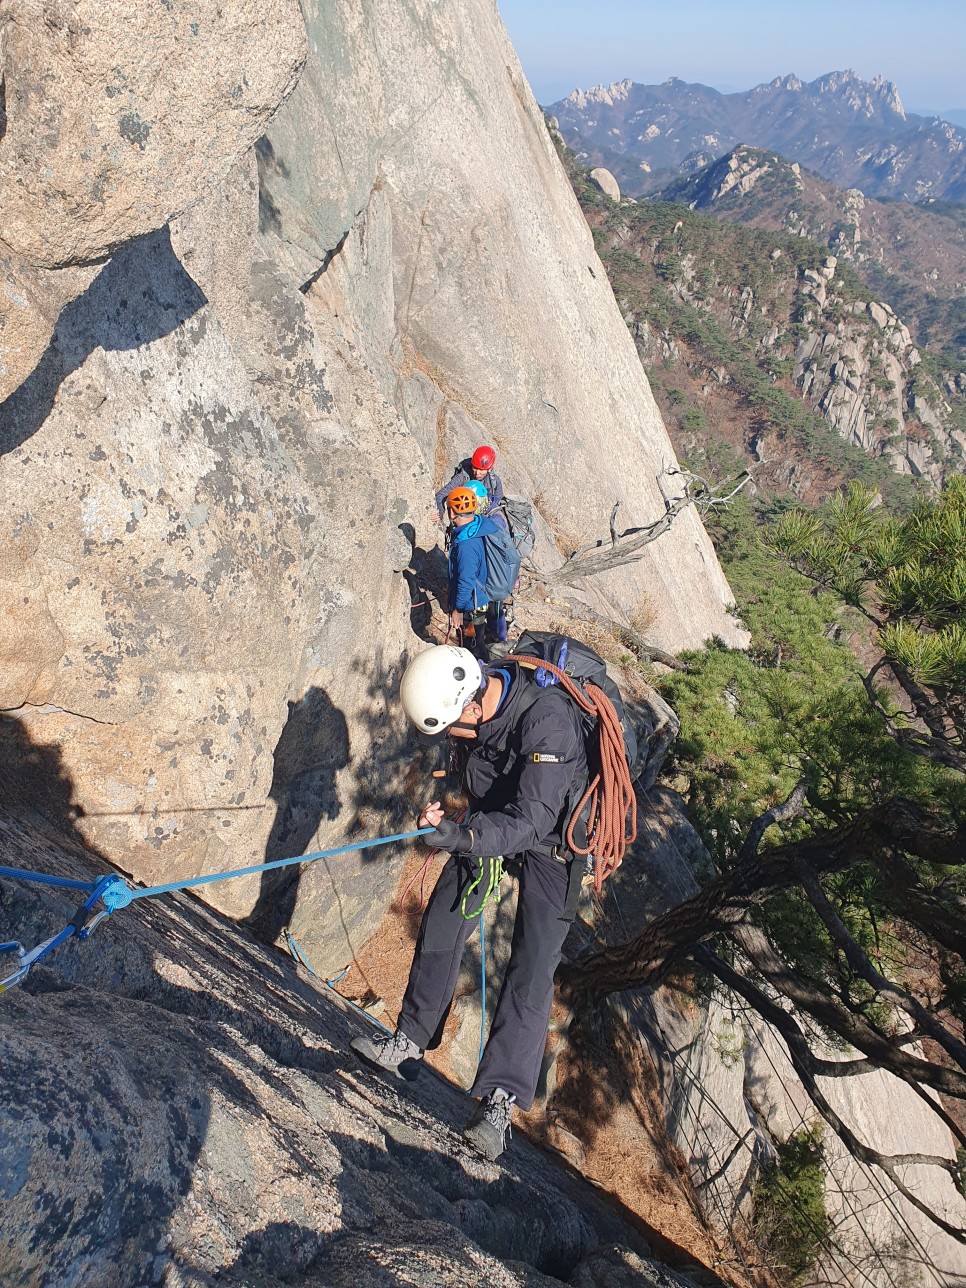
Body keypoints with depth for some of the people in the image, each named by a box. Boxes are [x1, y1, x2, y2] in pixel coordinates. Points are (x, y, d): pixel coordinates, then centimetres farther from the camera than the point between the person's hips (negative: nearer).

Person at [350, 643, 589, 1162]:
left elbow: (532, 822, -40)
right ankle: (410, 1043, 20)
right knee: (440, 923, 5)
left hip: (550, 837, -6)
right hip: (489, 822, 7)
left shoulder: (546, 718, -38)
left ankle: (498, 1102, -3)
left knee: (531, 966, -10)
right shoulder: (471, 706, -16)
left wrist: (463, 835, -52)